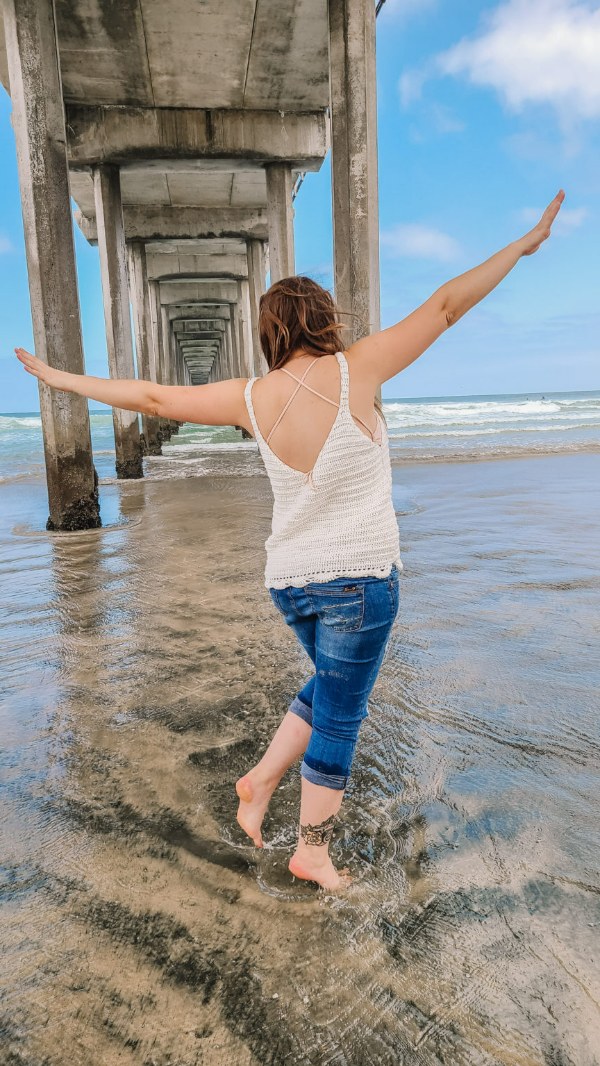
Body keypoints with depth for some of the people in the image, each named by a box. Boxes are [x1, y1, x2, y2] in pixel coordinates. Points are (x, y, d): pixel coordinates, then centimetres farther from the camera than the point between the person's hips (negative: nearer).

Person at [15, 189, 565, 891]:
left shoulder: (253, 398, -1)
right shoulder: (354, 371, -11)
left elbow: (154, 397, 5)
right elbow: (444, 306, -4)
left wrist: (59, 378, 18)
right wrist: (524, 245, 7)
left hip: (288, 577, 5)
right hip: (359, 576, -5)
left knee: (333, 689, 29)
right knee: (338, 717, 10)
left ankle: (262, 778, 29)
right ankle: (312, 852, 25)